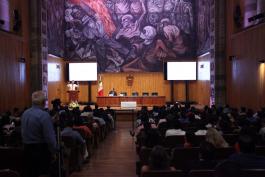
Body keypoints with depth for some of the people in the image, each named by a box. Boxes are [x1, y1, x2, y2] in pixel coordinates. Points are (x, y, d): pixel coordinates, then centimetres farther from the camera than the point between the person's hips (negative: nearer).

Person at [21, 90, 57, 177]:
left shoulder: (25, 113, 4)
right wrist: (53, 152, -11)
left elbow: (23, 132, 12)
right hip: (41, 150, -7)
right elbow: (50, 137, -21)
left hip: (27, 148, 7)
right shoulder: (44, 115, -20)